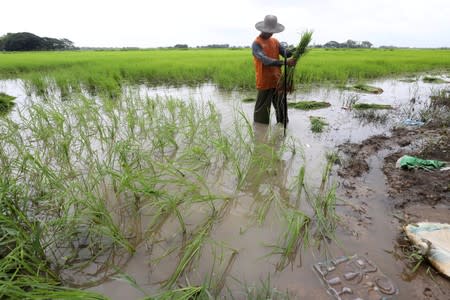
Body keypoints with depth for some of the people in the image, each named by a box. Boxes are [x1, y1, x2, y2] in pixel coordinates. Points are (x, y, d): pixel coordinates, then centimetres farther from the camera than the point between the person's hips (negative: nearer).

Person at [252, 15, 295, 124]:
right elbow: (266, 60, -24)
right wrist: (285, 62, -33)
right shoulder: (256, 43, -10)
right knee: (262, 109, 1)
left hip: (277, 81, 7)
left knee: (281, 106, 16)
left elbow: (285, 52, 0)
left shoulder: (275, 41, 12)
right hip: (265, 82, -7)